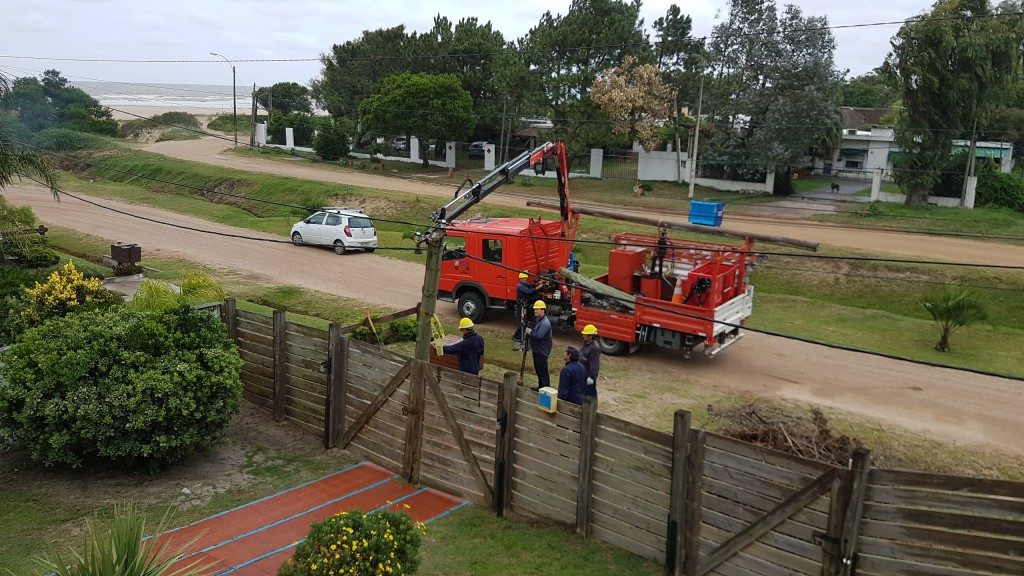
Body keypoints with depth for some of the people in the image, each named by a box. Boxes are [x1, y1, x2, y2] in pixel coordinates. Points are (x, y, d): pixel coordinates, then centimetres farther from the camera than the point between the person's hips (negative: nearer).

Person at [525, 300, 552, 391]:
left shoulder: (545, 323, -23)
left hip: (542, 351, -11)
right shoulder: (537, 320, 10)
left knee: (543, 370, -4)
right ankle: (540, 386, 35)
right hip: (536, 349, 11)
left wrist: (530, 332, -17)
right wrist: (530, 331, 3)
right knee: (538, 369, 21)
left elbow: (539, 336, -30)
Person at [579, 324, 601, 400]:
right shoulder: (586, 344, 9)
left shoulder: (595, 348, -22)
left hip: (589, 375, -10)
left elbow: (595, 364, -23)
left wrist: (592, 377, -24)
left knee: (590, 392, -2)